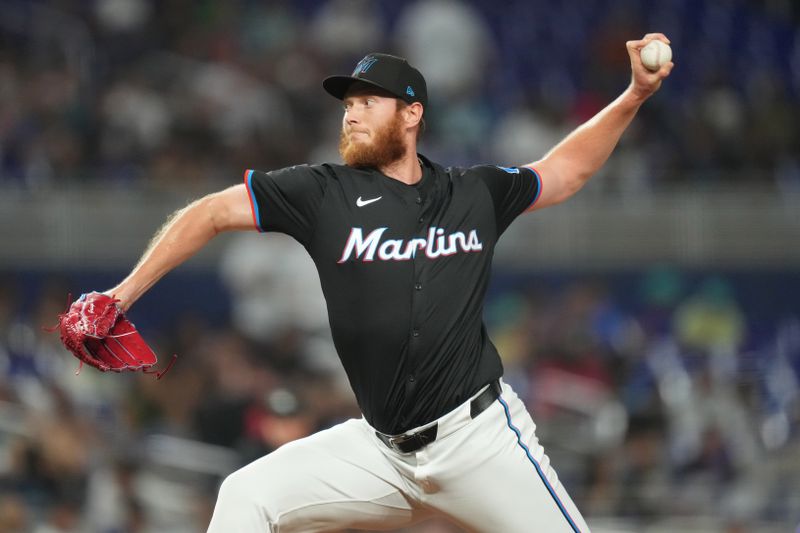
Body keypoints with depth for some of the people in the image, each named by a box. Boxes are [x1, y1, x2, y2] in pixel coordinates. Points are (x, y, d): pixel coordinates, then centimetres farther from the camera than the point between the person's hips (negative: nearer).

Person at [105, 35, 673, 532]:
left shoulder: (476, 192, 5)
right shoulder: (325, 193, 0)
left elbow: (563, 170, 22)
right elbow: (212, 213, -2)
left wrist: (636, 95, 14)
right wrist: (122, 296, -10)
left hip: (481, 437, -1)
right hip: (381, 452, 1)